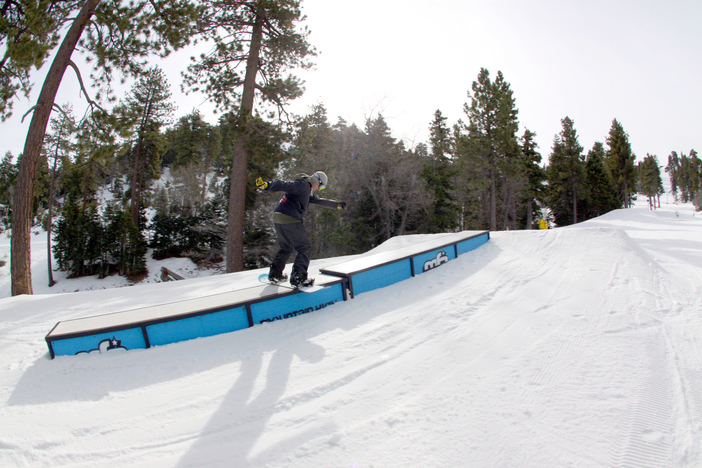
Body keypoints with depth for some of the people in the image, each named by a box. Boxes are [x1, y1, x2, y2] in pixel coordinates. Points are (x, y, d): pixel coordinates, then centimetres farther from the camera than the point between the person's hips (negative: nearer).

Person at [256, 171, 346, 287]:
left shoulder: (307, 190, 25)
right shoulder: (304, 185, -7)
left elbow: (319, 201, 35)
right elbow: (285, 185, -21)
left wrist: (336, 205, 41)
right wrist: (266, 185, -33)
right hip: (290, 220, -10)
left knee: (285, 248, 24)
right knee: (305, 247, -3)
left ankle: (275, 274, 30)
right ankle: (298, 277, -7)